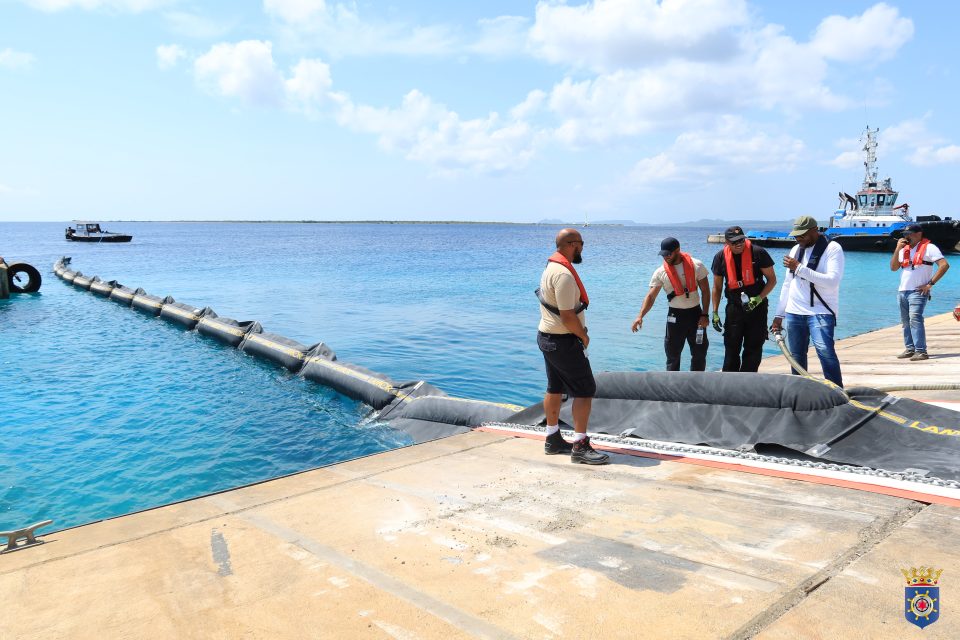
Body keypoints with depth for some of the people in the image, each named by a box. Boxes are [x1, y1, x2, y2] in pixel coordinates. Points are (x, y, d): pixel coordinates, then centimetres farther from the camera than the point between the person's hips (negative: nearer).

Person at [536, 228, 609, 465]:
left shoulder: (551, 267, 11)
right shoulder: (564, 274, -23)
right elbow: (567, 316, -25)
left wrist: (579, 334, 10)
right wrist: (584, 336, -9)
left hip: (547, 336, 10)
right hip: (563, 341, -10)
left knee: (555, 388, 16)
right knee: (585, 390, -6)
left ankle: (553, 440, 25)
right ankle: (580, 446, -3)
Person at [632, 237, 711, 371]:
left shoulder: (696, 266, -7)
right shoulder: (660, 272, -7)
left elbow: (705, 291, -2)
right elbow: (651, 296, -10)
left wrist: (704, 315, -7)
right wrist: (640, 316, -23)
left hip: (695, 313, 1)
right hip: (675, 316, 0)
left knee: (699, 353, 9)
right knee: (673, 355, 4)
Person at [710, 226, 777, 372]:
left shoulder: (758, 253, -11)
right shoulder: (721, 257, -4)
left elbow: (772, 280, -3)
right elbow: (717, 287, 5)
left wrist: (759, 299, -17)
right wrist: (715, 313, 2)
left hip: (757, 308, -1)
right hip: (734, 308, 1)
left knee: (754, 349, 5)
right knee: (731, 349, 3)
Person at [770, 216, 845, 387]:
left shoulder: (832, 249, -6)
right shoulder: (795, 250, 14)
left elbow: (832, 281, -20)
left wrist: (799, 268, -20)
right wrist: (779, 315, 17)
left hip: (820, 312, -6)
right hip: (794, 313, 6)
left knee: (825, 351, -21)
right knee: (797, 357, 7)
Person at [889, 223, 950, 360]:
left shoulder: (928, 247, -4)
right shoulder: (904, 249, 17)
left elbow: (944, 265, -11)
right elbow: (893, 267, 11)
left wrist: (930, 284, -13)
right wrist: (897, 249, 1)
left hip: (918, 291, -7)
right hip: (902, 291, 7)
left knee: (915, 319, -18)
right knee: (906, 321, 9)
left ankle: (921, 351, -18)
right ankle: (910, 349, 18)